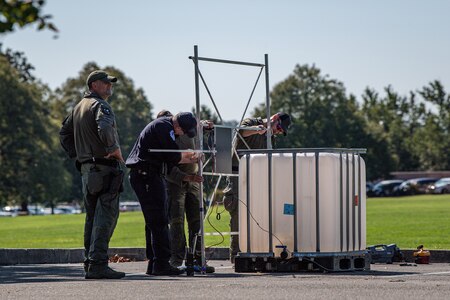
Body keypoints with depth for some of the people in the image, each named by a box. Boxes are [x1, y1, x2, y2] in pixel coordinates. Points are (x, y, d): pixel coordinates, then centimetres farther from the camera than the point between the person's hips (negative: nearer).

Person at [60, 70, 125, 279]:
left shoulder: (79, 107, 19)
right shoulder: (100, 106, -10)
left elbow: (64, 132, 28)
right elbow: (104, 128, -30)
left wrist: (77, 155, 25)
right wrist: (114, 149, -17)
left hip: (86, 168, 9)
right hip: (104, 167, -9)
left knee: (92, 217, 14)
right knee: (106, 215, -11)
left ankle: (90, 264, 15)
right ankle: (98, 264, -18)